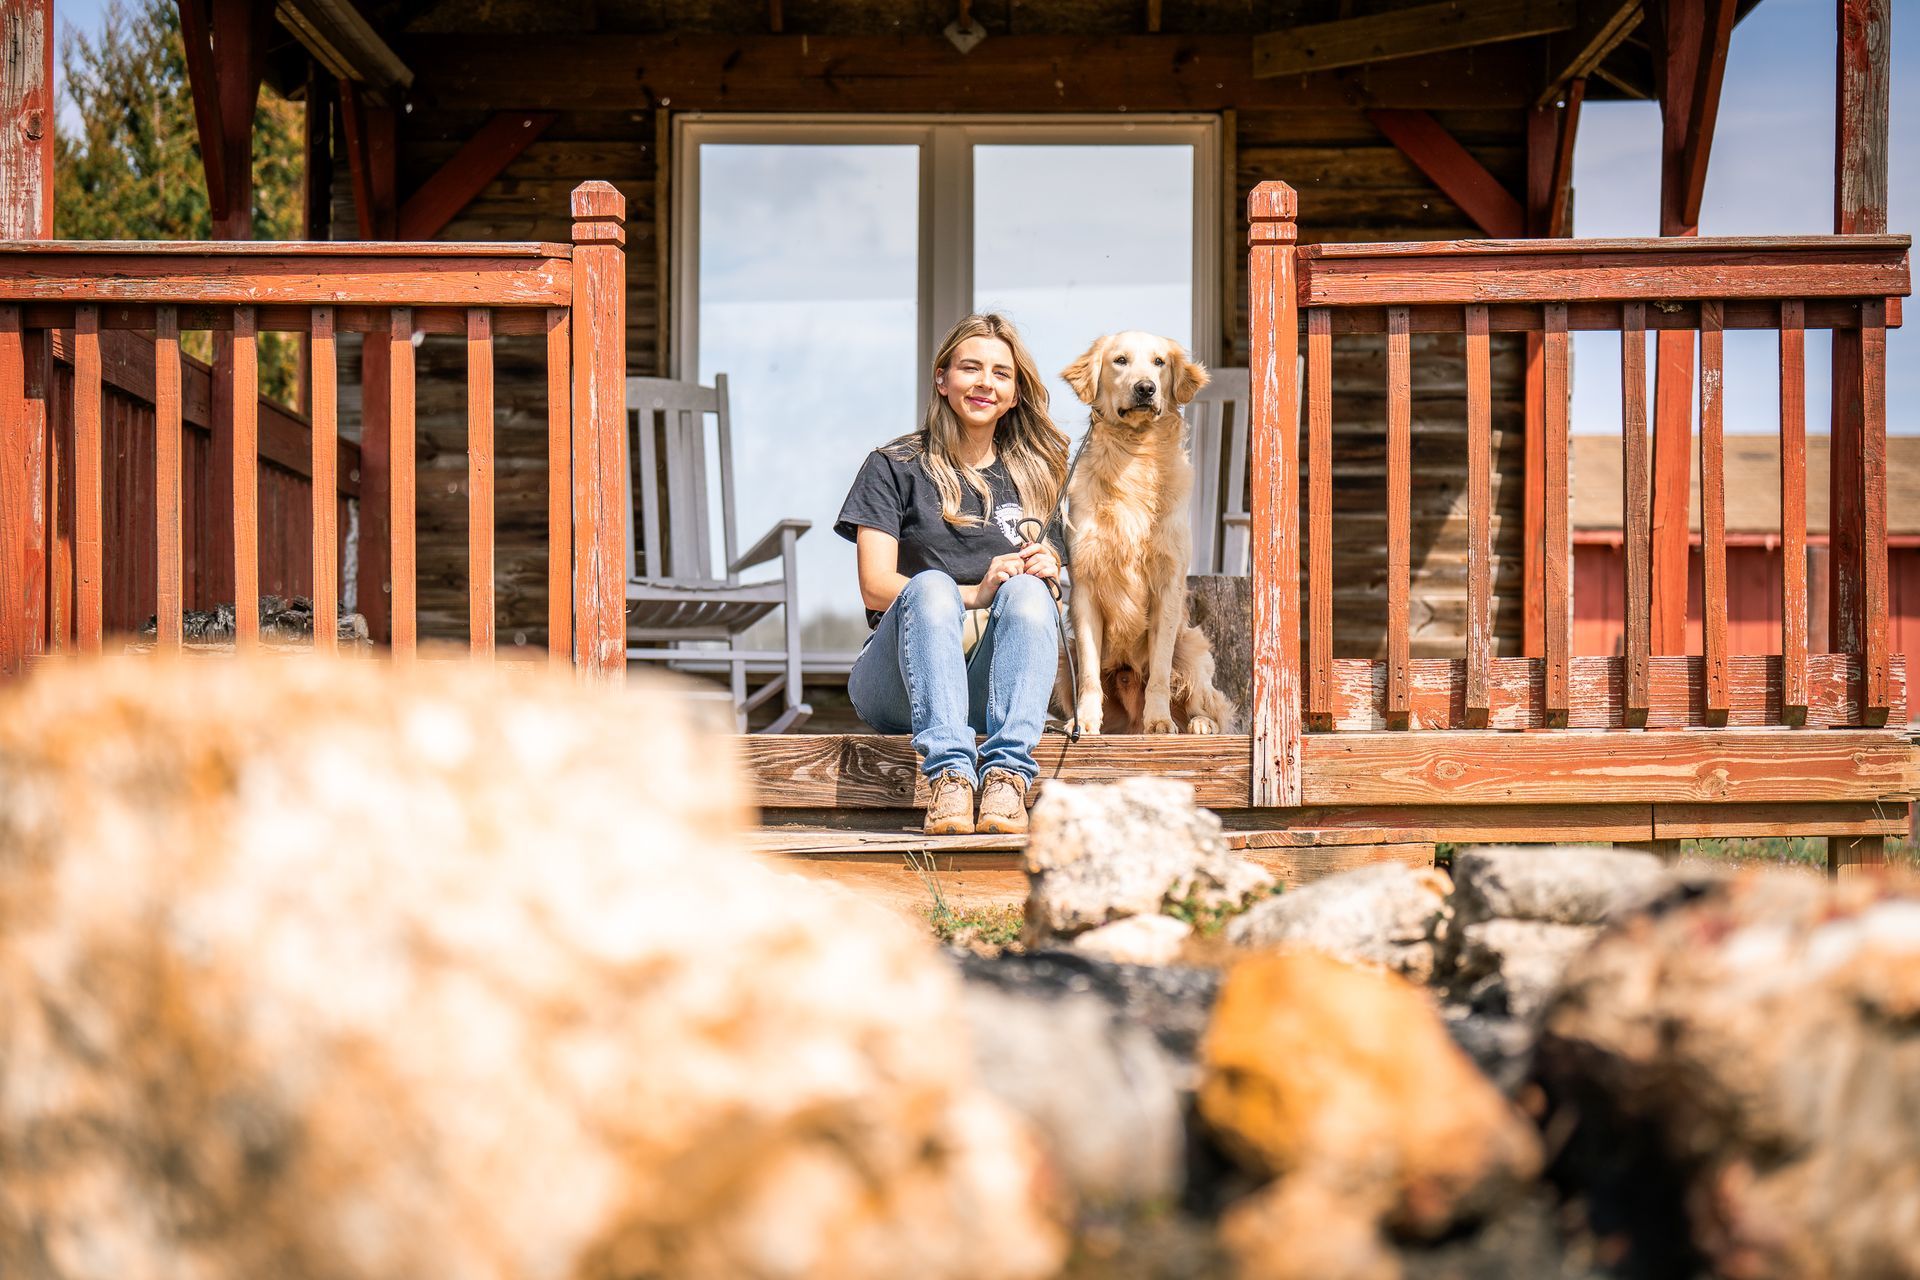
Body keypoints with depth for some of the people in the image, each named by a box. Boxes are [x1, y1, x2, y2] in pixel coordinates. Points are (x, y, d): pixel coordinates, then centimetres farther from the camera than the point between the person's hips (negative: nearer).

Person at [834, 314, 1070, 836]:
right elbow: (876, 588, -3)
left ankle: (1007, 774, -44)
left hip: (988, 686, 2)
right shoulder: (895, 466, 7)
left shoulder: (1031, 475, 18)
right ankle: (948, 773, -49)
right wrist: (973, 594, -17)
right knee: (930, 585, -32)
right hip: (900, 684, -2)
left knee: (1027, 589, -27)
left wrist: (1047, 571, -6)